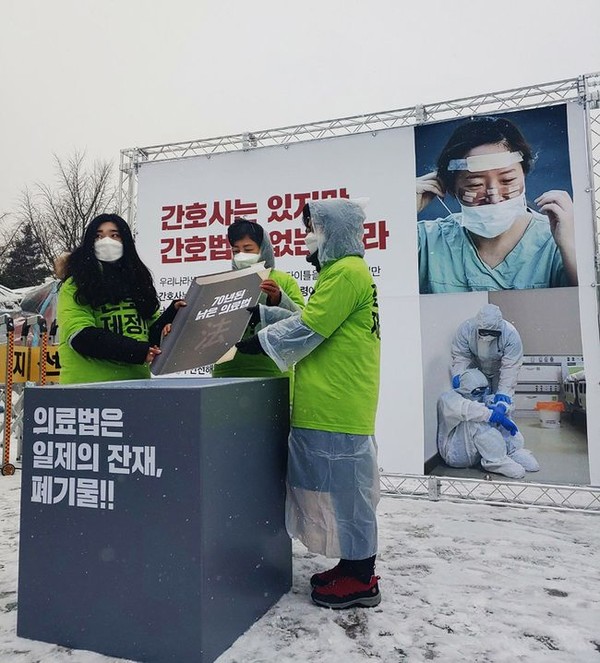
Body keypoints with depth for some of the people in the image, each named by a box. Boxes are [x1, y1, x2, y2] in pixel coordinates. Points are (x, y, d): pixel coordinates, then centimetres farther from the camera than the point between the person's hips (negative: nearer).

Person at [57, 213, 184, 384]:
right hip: (89, 383, -4)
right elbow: (80, 336, -14)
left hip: (136, 379, 4)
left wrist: (172, 313, -4)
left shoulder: (136, 280, 15)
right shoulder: (76, 285, 0)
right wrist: (137, 351, -19)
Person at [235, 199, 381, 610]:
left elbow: (305, 332, -17)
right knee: (338, 487, 16)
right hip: (329, 405, 10)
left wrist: (250, 343, -9)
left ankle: (361, 580, 15)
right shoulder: (339, 272, 20)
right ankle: (352, 567, 29)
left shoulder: (347, 272, -12)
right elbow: (309, 321, 17)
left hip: (337, 406, -10)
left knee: (345, 488, 0)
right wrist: (257, 312, 10)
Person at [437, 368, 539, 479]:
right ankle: (496, 460, -31)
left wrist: (500, 408, -18)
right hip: (456, 454, -8)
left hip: (476, 451, 8)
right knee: (474, 420, -30)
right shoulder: (448, 398, -12)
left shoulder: (479, 400, 14)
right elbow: (466, 409, -32)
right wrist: (494, 415, -34)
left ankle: (514, 452, -14)